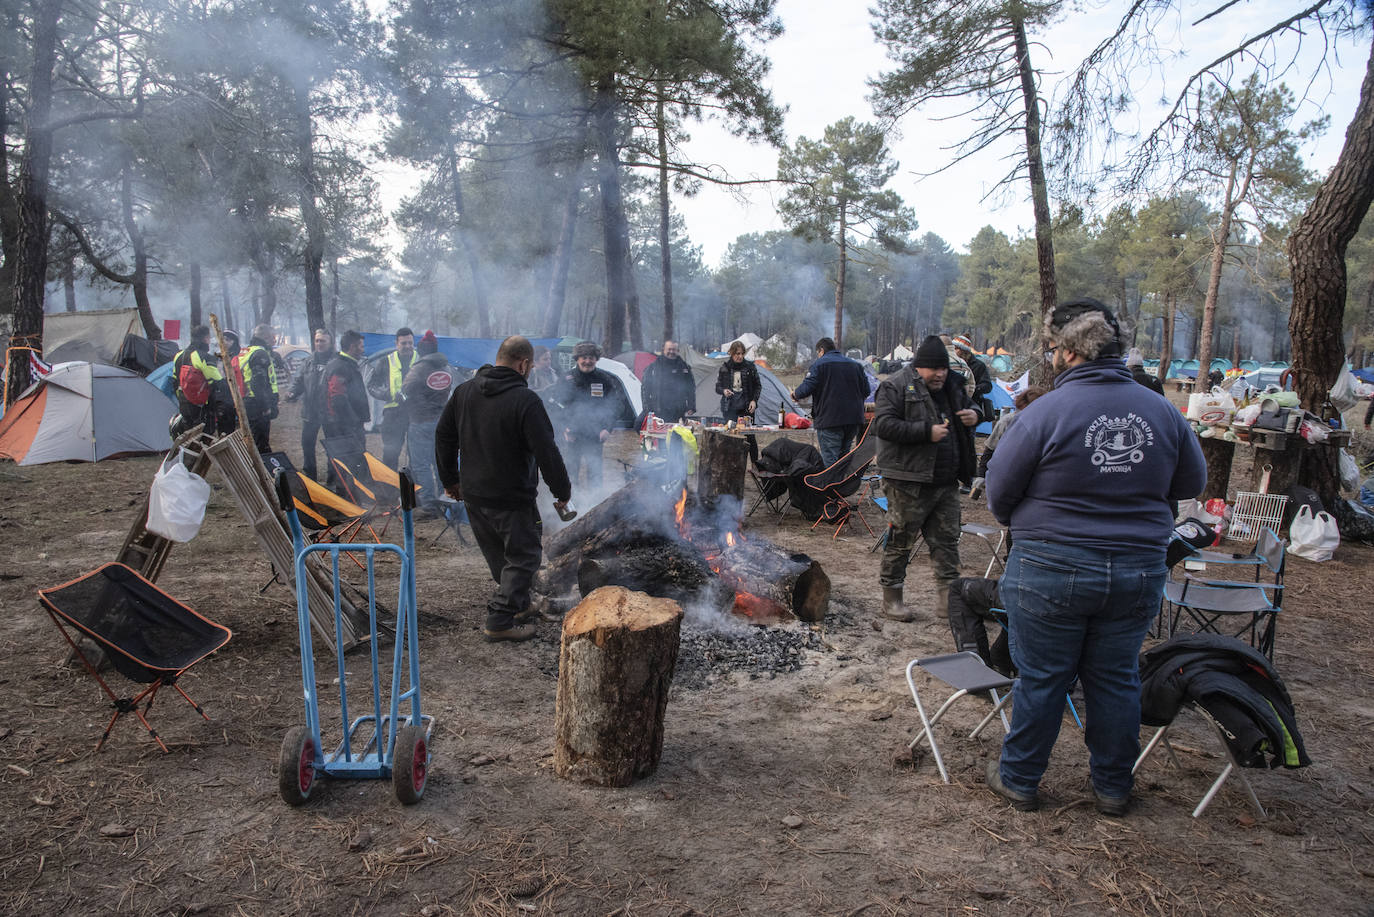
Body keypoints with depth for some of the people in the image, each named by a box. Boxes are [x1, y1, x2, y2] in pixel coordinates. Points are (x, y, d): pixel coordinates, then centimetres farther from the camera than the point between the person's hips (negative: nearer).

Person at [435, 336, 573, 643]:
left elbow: (443, 436, 13)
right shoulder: (526, 400, -19)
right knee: (523, 556, 6)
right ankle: (500, 621, 4)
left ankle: (518, 603, 37)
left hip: (473, 494, 8)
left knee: (497, 556, 21)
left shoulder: (464, 390, 5)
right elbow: (547, 453, -20)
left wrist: (450, 479, 22)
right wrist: (563, 491, -8)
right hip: (512, 500, -7)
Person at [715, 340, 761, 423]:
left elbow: (757, 386, 11)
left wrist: (754, 400, -2)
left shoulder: (750, 366, 4)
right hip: (729, 409, 0)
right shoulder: (724, 368, 3)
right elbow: (717, 387, 9)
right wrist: (723, 391, -13)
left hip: (746, 409, 0)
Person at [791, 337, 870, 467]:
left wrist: (795, 394, 6)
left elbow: (807, 388, -13)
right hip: (853, 419, 6)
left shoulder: (819, 364, -4)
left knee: (830, 459, -5)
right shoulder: (855, 365, 15)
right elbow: (866, 390, 14)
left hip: (829, 419, -6)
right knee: (844, 455, 18)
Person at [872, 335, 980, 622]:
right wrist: (927, 431, -22)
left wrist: (975, 415, 4)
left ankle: (947, 596, 22)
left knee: (947, 539, 11)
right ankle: (891, 599, 13)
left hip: (946, 482, 7)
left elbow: (969, 406, 31)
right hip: (908, 482, -7)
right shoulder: (896, 387, -8)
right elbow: (883, 424, -19)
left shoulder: (952, 386, 14)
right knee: (901, 541, 1)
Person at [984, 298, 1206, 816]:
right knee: (1115, 678, 17)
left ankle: (1019, 780, 24)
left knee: (1041, 678, 9)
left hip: (1051, 568, -4)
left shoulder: (1046, 412, -16)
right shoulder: (1163, 412, -2)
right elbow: (1192, 483, 12)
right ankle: (1113, 786, 31)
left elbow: (999, 490, -9)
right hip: (1139, 571, 4)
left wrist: (1017, 523, 12)